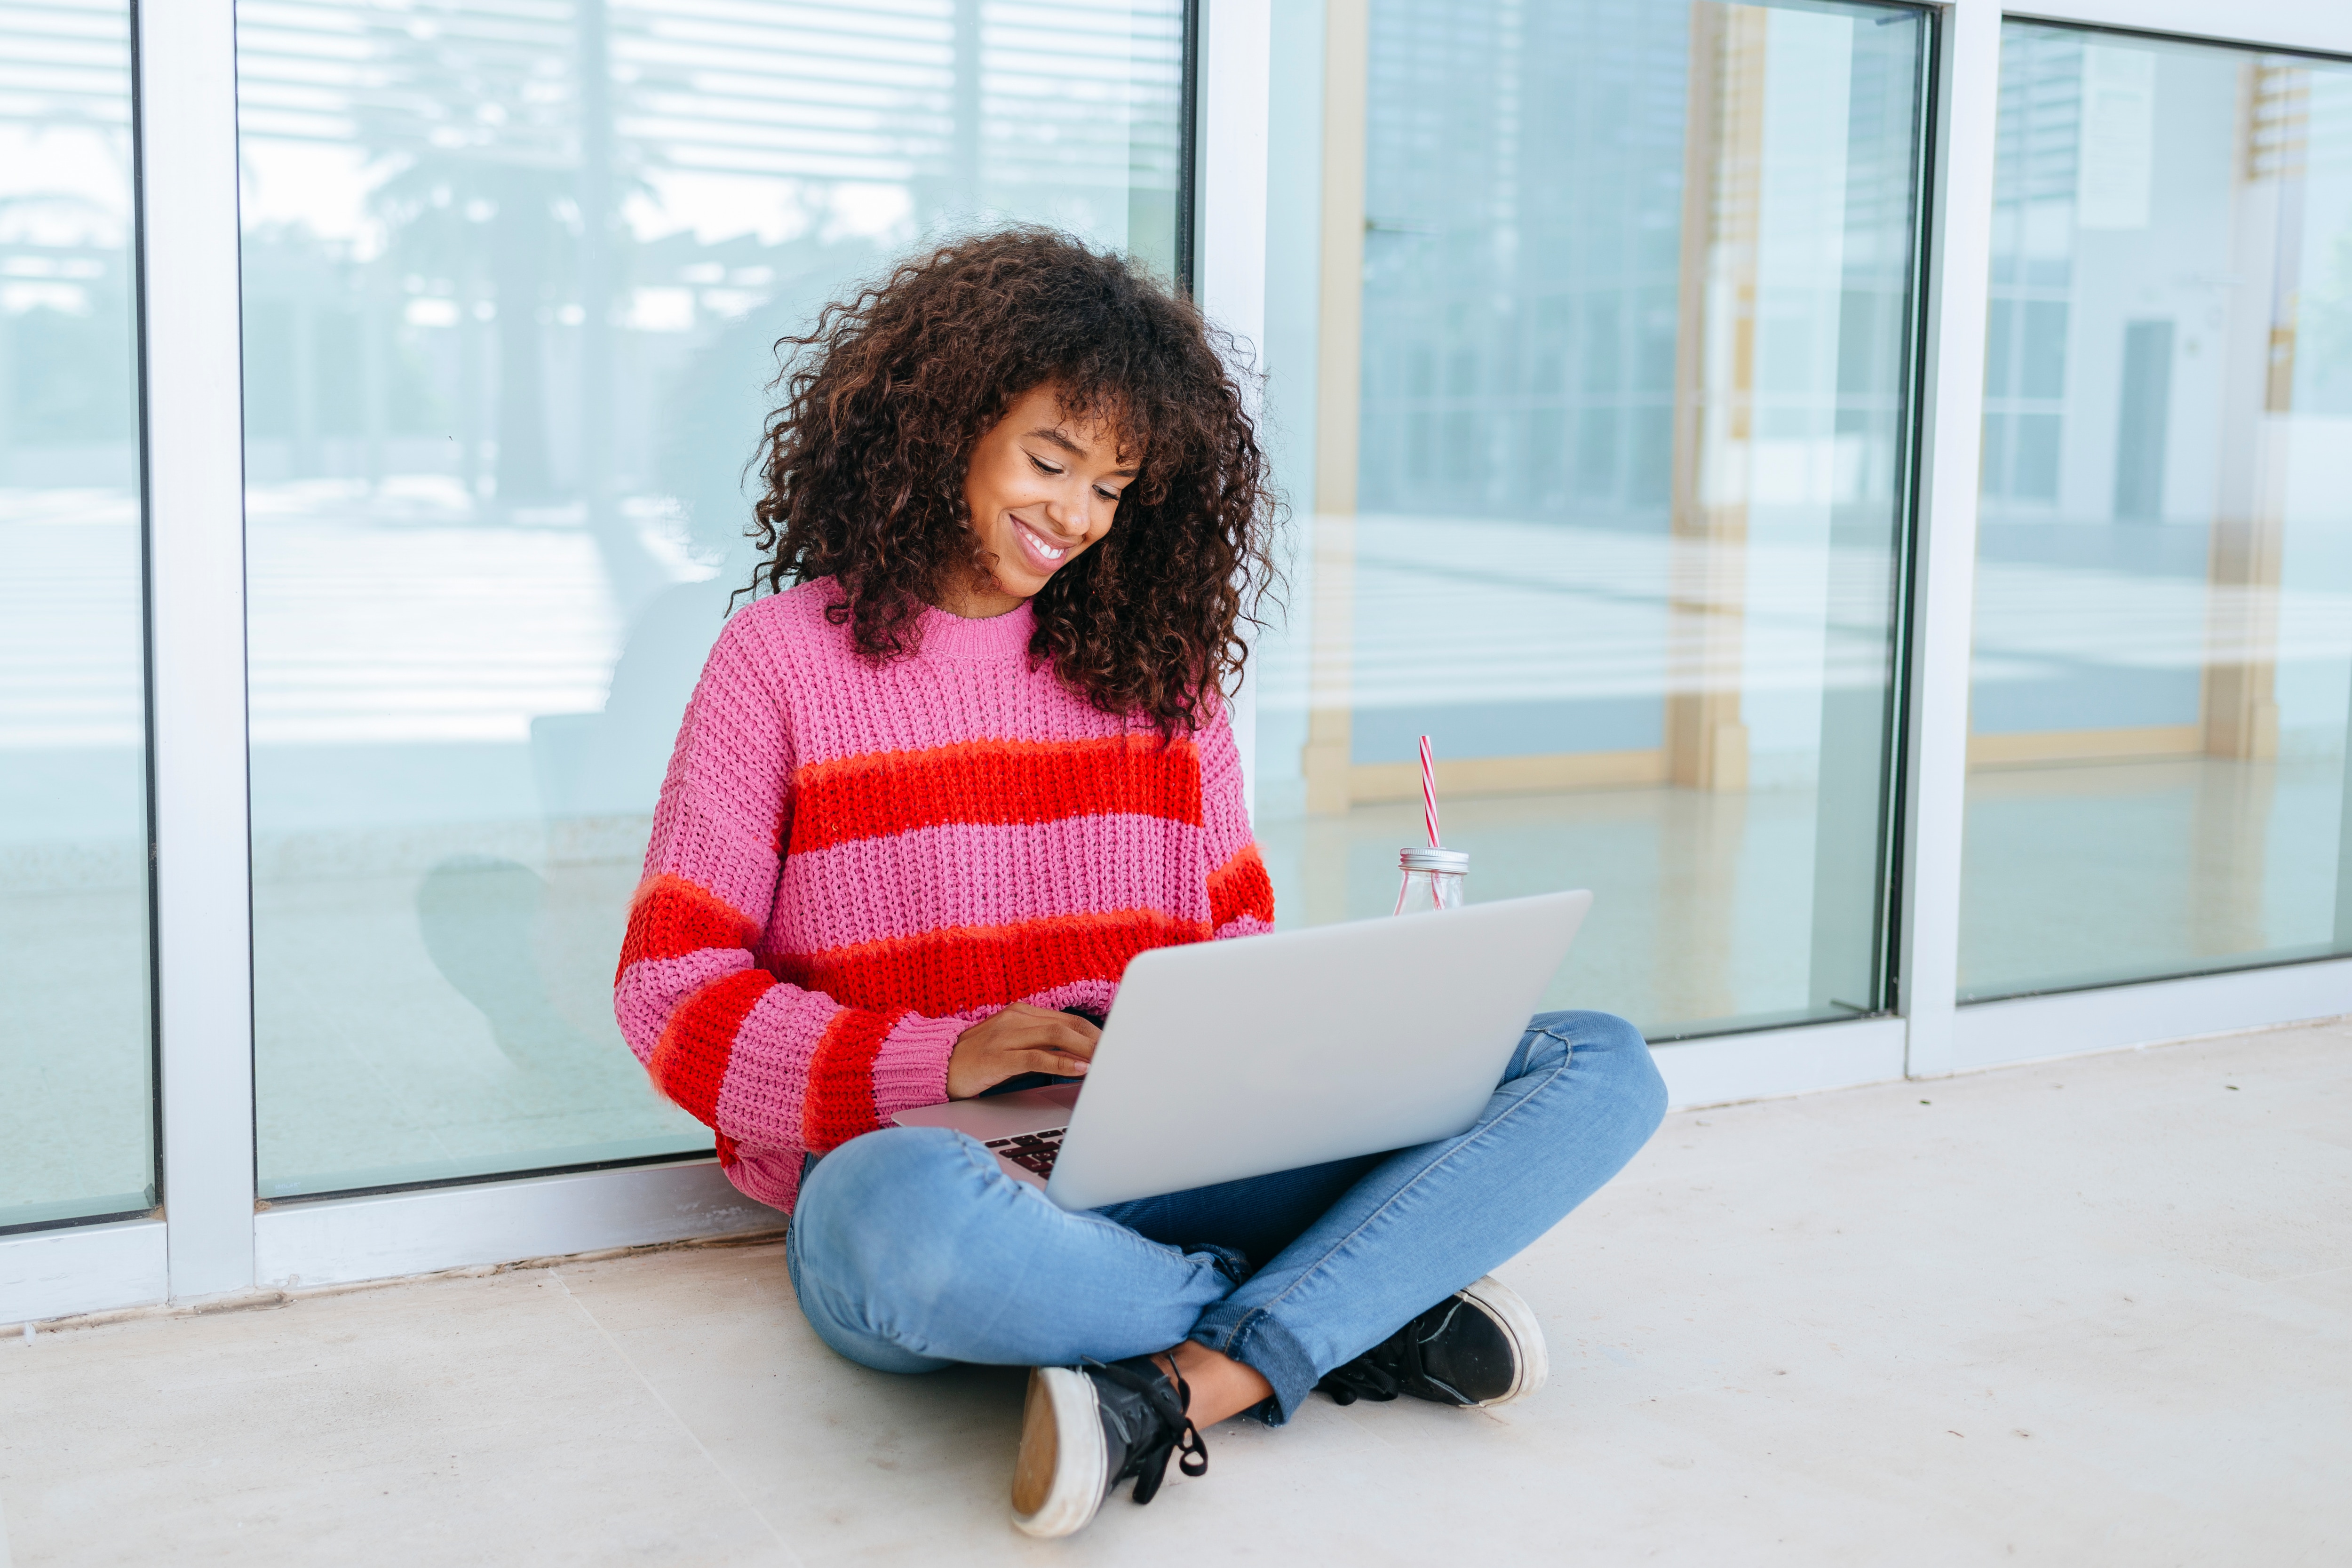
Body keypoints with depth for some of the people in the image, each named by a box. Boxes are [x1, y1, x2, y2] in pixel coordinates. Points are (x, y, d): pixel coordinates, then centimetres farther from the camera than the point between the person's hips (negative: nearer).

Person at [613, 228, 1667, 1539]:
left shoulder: (1158, 665, 18)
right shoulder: (785, 660, 6)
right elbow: (671, 991, 0)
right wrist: (939, 1062, -16)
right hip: (906, 1155, -4)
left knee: (1602, 1065, -13)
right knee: (912, 1213, -43)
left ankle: (1192, 1384, -31)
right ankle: (1365, 1318, -19)